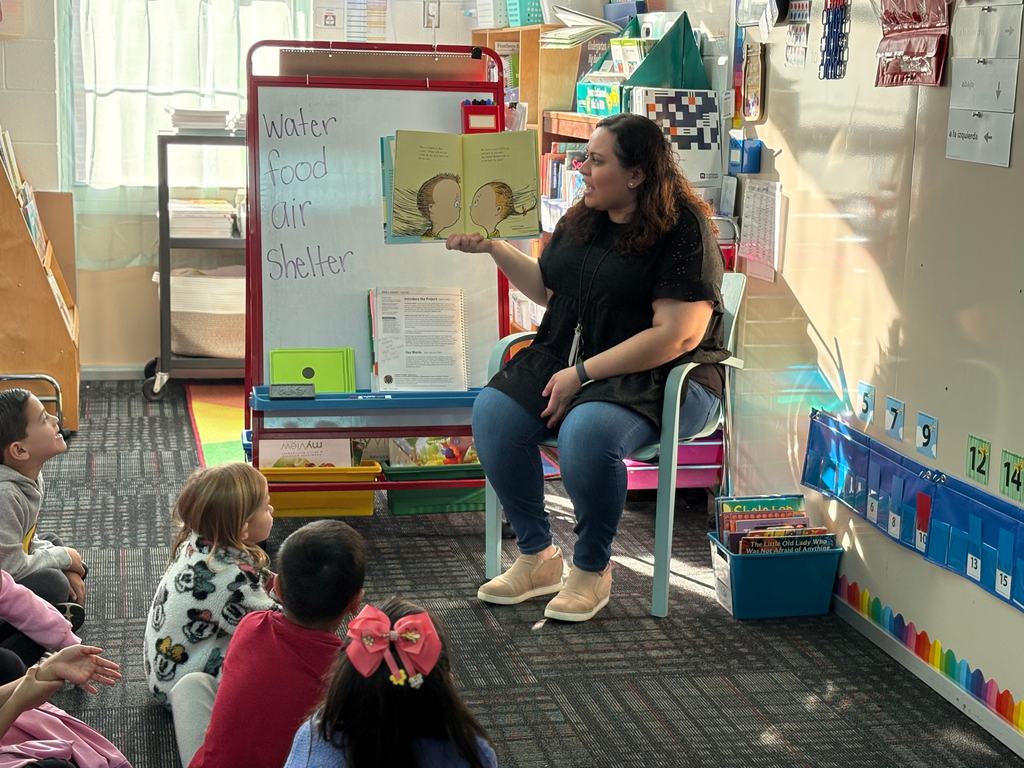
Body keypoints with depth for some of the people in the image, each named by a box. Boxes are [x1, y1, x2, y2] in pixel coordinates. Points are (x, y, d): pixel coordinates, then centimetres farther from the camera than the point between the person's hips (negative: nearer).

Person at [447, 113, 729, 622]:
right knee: (492, 413, -19)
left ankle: (592, 570, -11)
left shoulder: (685, 232, -13)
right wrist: (493, 248, 13)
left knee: (587, 432, -37)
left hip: (663, 379, -7)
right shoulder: (581, 220, 11)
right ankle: (537, 557, -5)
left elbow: (676, 336, -21)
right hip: (568, 362, 7)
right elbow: (548, 289, 26)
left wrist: (582, 374, -21)